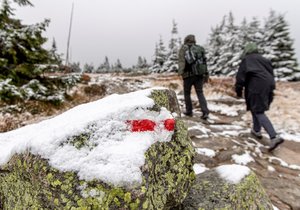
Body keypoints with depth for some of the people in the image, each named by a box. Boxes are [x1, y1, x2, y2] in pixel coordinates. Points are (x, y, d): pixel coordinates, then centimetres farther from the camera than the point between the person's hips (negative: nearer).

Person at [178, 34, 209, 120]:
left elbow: (181, 60, -10)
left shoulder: (183, 48, 4)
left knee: (187, 93, 13)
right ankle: (205, 112, -7)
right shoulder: (200, 48, 14)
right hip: (199, 74, 3)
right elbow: (204, 62, 13)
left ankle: (189, 111, 20)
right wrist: (206, 74, 17)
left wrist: (180, 71, -16)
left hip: (188, 74, -3)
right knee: (200, 93, 5)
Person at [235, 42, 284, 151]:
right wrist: (271, 90, 26)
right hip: (268, 86, 8)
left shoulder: (246, 60, 1)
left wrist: (238, 90, 0)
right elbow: (271, 74, 22)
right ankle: (256, 130, 33)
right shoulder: (264, 60, 22)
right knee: (256, 109, 23)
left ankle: (274, 137, -18)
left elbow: (240, 76, -6)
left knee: (259, 112, -7)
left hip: (256, 87, -7)